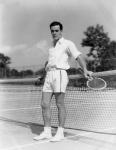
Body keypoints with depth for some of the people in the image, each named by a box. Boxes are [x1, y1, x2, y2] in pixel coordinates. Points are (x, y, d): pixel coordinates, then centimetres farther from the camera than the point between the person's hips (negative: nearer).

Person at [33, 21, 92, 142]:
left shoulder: (67, 44, 2)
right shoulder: (51, 47, 22)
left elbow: (78, 56, -11)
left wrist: (85, 70, -26)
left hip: (59, 74, -6)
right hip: (49, 75, 7)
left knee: (60, 104, -5)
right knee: (44, 104, 2)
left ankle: (60, 133, 4)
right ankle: (47, 132, 10)